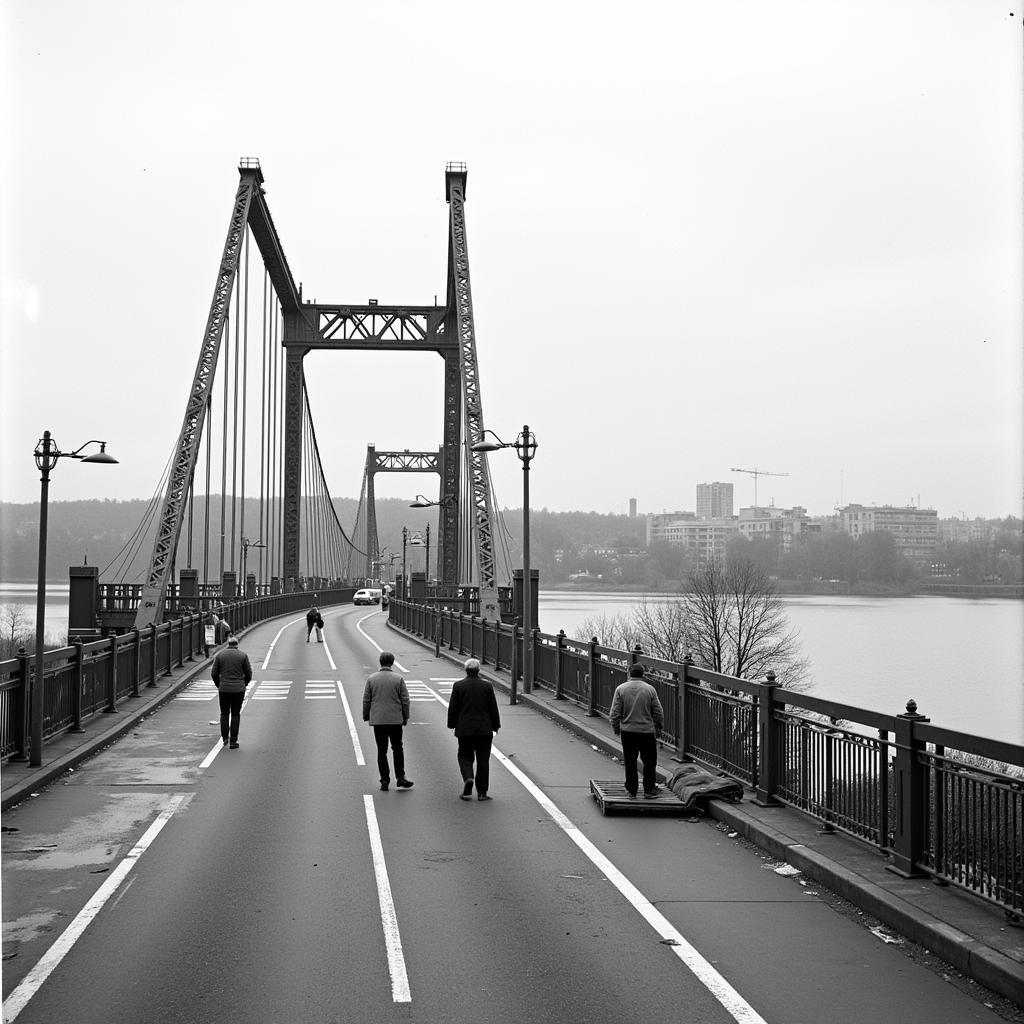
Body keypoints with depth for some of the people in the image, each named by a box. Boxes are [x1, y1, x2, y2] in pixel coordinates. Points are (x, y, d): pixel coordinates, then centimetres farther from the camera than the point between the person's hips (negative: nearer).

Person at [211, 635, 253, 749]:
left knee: (224, 713, 17)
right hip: (239, 689, -1)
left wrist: (218, 685, 17)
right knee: (235, 714, 6)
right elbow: (248, 673, 1)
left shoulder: (220, 655, 0)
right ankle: (233, 741, 5)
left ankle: (224, 737, 19)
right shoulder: (243, 655, -2)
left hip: (224, 689, 1)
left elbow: (214, 673, 1)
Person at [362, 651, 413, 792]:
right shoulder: (398, 679, -5)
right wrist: (405, 717, 8)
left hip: (378, 720, 1)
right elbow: (405, 700, -3)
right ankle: (400, 778, 7)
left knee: (381, 751, 6)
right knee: (397, 748, 12)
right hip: (395, 720, -1)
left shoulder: (371, 679, -2)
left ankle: (385, 781, 6)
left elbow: (366, 700, 2)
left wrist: (366, 716, 13)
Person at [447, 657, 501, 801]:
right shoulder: (487, 686, -2)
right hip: (484, 730, 0)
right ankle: (482, 792, 6)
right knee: (483, 760, 6)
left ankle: (468, 778, -15)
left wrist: (452, 724, 12)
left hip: (464, 730, 0)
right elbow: (493, 708, 2)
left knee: (465, 756, 13)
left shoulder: (458, 686, -3)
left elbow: (452, 708, 1)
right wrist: (495, 725, 12)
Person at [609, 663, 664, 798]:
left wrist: (616, 728, 11)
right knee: (649, 762, 8)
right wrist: (659, 728, 14)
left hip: (628, 731, 1)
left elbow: (615, 713, -4)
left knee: (630, 762, 11)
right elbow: (659, 713, 0)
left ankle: (631, 789, 16)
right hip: (647, 731, -1)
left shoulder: (621, 689, -4)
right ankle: (649, 790, 8)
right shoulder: (650, 689, -4)